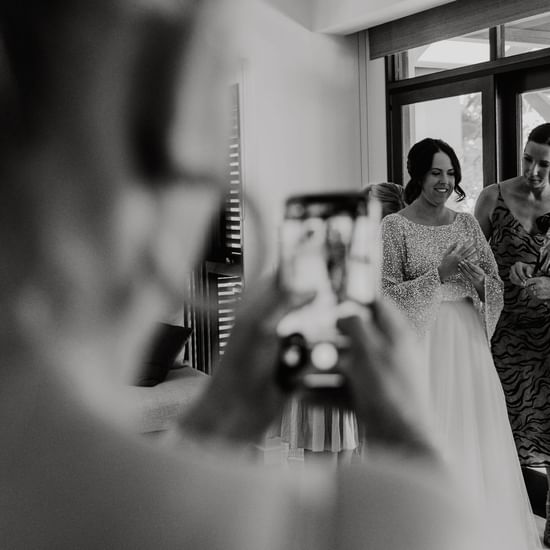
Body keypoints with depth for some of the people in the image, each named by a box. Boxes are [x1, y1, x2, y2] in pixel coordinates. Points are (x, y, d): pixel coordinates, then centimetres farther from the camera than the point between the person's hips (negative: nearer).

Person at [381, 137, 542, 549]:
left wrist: (474, 272, -12)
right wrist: (438, 274, -17)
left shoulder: (467, 223, 10)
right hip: (422, 342, -4)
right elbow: (387, 295, -9)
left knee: (476, 434, 6)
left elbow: (495, 289, 9)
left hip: (468, 342, 4)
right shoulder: (395, 227, -3)